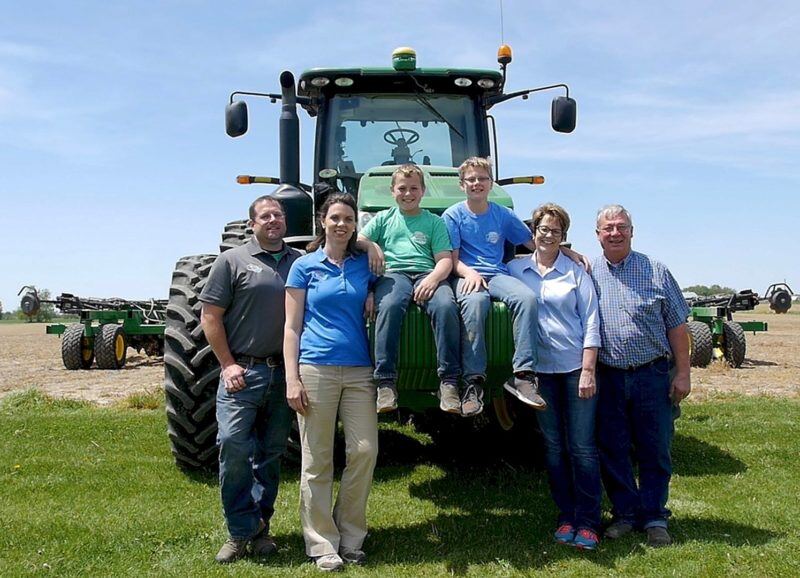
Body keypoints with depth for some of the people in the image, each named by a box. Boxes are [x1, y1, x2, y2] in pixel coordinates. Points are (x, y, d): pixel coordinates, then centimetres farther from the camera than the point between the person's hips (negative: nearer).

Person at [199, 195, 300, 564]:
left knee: (271, 454, 10)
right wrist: (228, 364, -6)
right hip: (242, 371, -3)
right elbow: (210, 316, -1)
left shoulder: (300, 263, 11)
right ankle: (242, 531, 6)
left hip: (285, 374, 3)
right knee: (234, 447, -9)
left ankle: (261, 526, 22)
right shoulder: (232, 261, 2)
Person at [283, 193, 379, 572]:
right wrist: (292, 378, -6)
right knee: (317, 460, 1)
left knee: (365, 450, -2)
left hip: (359, 370, 3)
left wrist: (377, 306, -3)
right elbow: (292, 326, 3)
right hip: (316, 368, -2)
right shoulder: (305, 266, 6)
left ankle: (350, 537, 15)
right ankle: (322, 544, 12)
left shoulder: (365, 265, 12)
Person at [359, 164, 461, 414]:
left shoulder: (434, 222, 20)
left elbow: (445, 259, 8)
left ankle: (448, 381, -31)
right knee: (390, 305, -36)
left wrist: (433, 278, -13)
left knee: (445, 306, -34)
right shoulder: (383, 219, 24)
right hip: (393, 273, 0)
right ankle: (386, 381, -36)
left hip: (427, 274, 0)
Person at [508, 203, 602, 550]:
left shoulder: (576, 272, 2)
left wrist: (588, 371, -8)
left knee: (582, 446, -1)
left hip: (576, 366, -2)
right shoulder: (515, 269, 7)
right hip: (540, 368, 2)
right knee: (553, 446, 8)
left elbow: (590, 321, -1)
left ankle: (587, 522, 9)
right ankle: (566, 517, 20)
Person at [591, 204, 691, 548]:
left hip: (652, 375, -1)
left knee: (654, 451, 5)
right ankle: (625, 513, 23)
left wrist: (682, 373, -1)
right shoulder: (588, 274, 5)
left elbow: (676, 325, 4)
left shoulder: (656, 271, 3)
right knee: (612, 451, 8)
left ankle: (654, 517, 19)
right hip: (607, 378, 1)